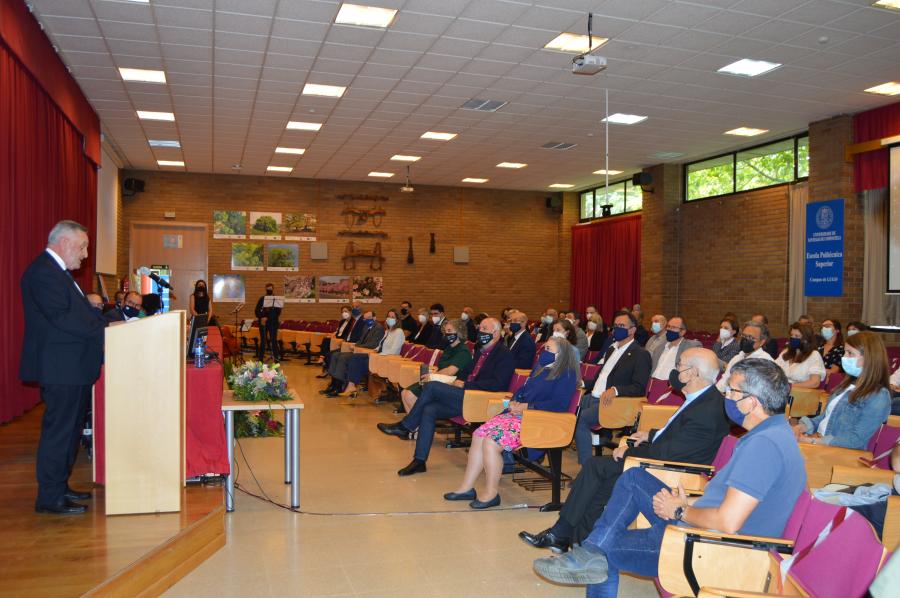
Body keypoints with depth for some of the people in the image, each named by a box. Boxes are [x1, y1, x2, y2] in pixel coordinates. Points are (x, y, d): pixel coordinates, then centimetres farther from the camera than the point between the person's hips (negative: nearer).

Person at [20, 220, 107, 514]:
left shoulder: (57, 271, 18)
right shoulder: (43, 272, -16)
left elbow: (79, 311, 16)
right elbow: (63, 318, -24)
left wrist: (110, 322, 4)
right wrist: (105, 330, -21)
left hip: (71, 368, 11)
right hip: (60, 368, -11)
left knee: (69, 429, 17)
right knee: (58, 431, -3)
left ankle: (59, 486, 28)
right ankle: (50, 498, 7)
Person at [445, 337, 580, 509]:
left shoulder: (567, 375, -7)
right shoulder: (540, 368, 20)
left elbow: (559, 404, -18)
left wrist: (526, 406, -16)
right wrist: (513, 402, 4)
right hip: (517, 414, 9)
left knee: (491, 442, -24)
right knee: (479, 435, -9)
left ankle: (491, 493, -9)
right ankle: (467, 487, -2)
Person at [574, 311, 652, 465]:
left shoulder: (640, 354, -4)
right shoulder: (611, 349, 22)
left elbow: (639, 388, -14)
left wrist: (615, 390, -29)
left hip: (612, 402, -8)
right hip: (593, 397, 8)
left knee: (580, 419, -26)